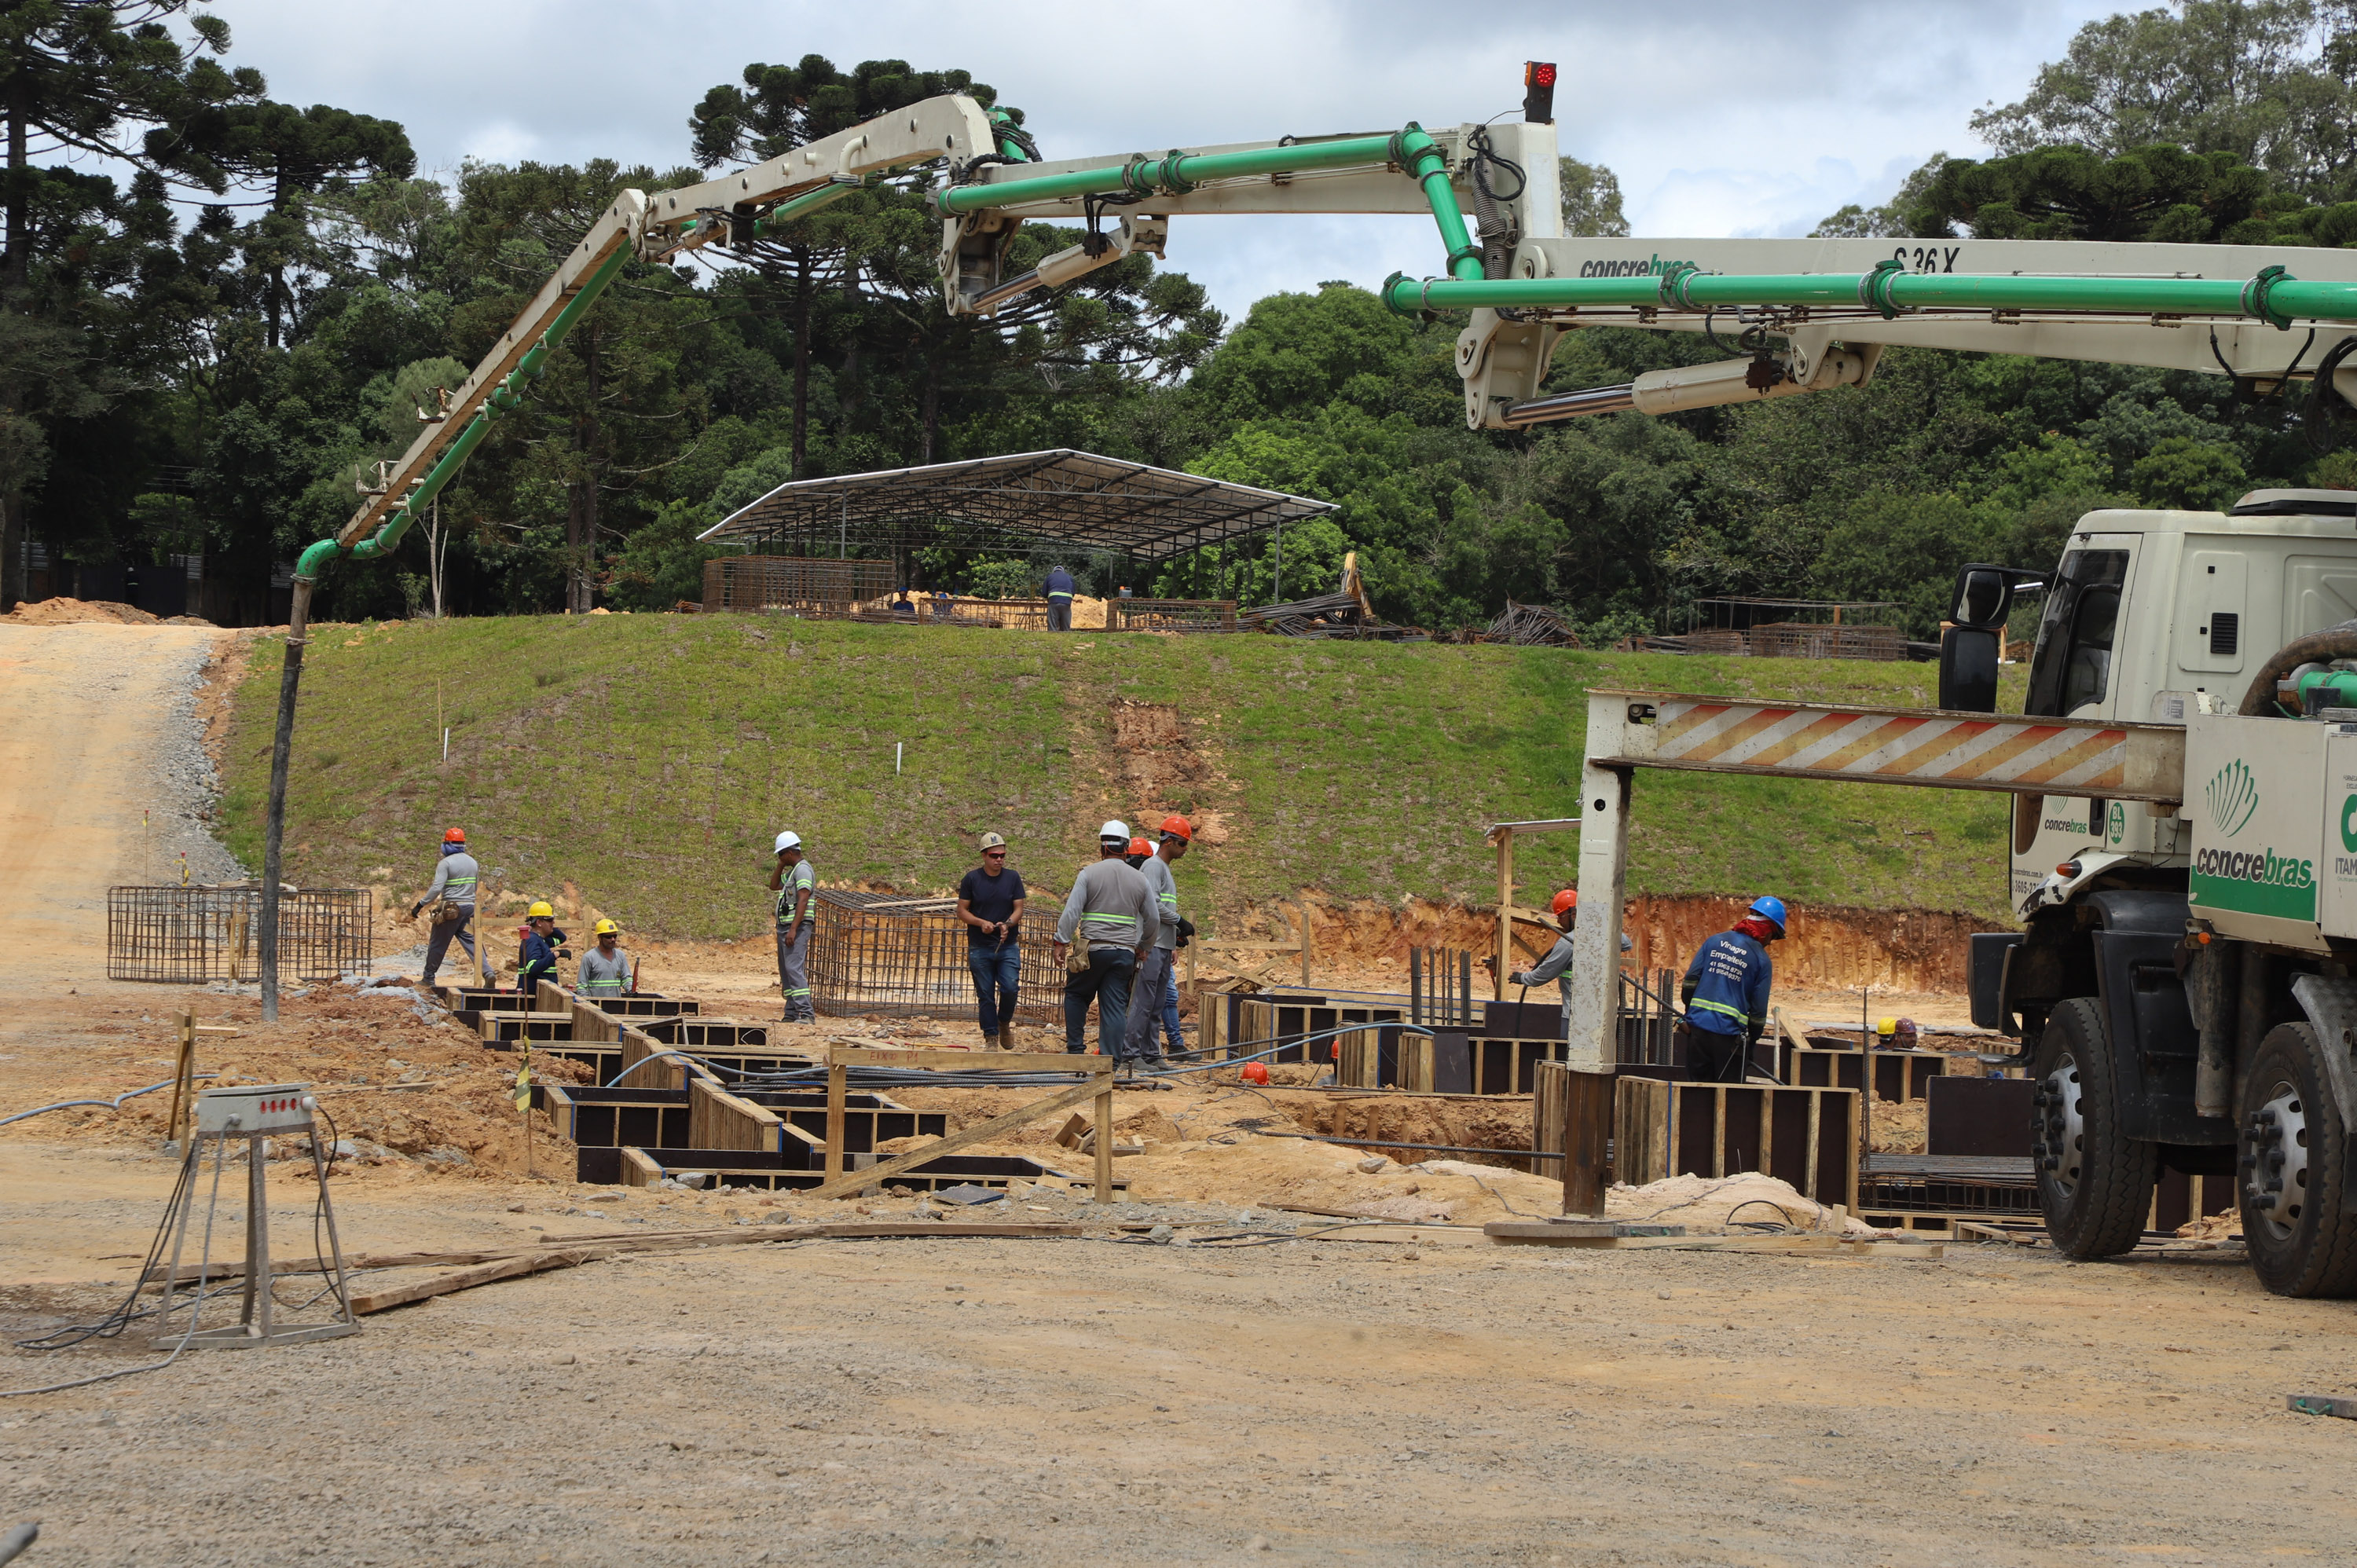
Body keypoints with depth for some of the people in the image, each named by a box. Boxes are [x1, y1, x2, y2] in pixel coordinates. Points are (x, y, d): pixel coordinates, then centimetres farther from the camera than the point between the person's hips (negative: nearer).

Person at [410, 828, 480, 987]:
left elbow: (436, 888, -20)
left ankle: (428, 978, 18)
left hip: (451, 909, -5)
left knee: (437, 944, 8)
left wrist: (420, 904, -16)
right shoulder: (473, 863, 10)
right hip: (470, 907, 6)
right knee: (470, 941, 5)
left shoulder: (446, 863, -11)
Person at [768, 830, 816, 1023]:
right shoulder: (792, 872, 20)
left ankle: (807, 1014, -24)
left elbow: (803, 901, -21)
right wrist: (781, 865, 16)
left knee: (794, 968, -18)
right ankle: (792, 1013, 14)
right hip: (785, 926, 11)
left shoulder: (803, 870, -12)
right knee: (786, 971, 11)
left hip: (797, 927, -11)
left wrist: (793, 930, -26)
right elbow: (774, 886, 30)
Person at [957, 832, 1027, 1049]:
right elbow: (962, 911, 3)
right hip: (980, 948, 0)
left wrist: (1008, 924, -17)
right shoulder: (972, 879, 1)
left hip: (1008, 947, 0)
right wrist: (981, 923, -15)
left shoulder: (1013, 877, 5)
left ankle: (1005, 1023, 15)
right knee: (985, 995, 1)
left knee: (1010, 988, -12)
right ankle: (990, 1037, 10)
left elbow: (1019, 909, 4)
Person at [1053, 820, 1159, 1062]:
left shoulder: (1089, 874, -2)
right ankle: (1111, 1060, -2)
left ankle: (1075, 1049, 11)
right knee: (1115, 1008, 2)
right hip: (1125, 954, 2)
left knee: (1076, 995, 17)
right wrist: (1143, 947, 29)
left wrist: (1061, 943, -5)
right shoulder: (1139, 879, 9)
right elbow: (1153, 920, 16)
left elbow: (1072, 912, -9)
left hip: (1093, 949, -2)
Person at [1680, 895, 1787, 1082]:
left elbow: (1690, 981, 5)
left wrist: (1689, 1014, 17)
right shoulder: (1761, 960, -3)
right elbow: (1759, 1009, -2)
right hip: (1729, 1035, -4)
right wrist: (1751, 1043, 10)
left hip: (1698, 1027, 4)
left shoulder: (1714, 941, 7)